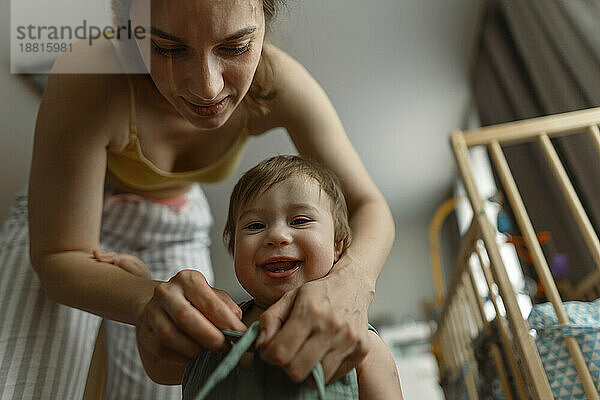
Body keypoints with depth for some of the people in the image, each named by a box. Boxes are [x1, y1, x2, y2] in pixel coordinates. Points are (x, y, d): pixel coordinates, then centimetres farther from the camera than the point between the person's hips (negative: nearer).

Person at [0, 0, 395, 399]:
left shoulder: (278, 81, -26)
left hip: (174, 238, 2)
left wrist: (349, 281, -45)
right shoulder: (86, 77, -33)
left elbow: (368, 206, -23)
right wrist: (150, 301, -48)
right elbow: (57, 256, -26)